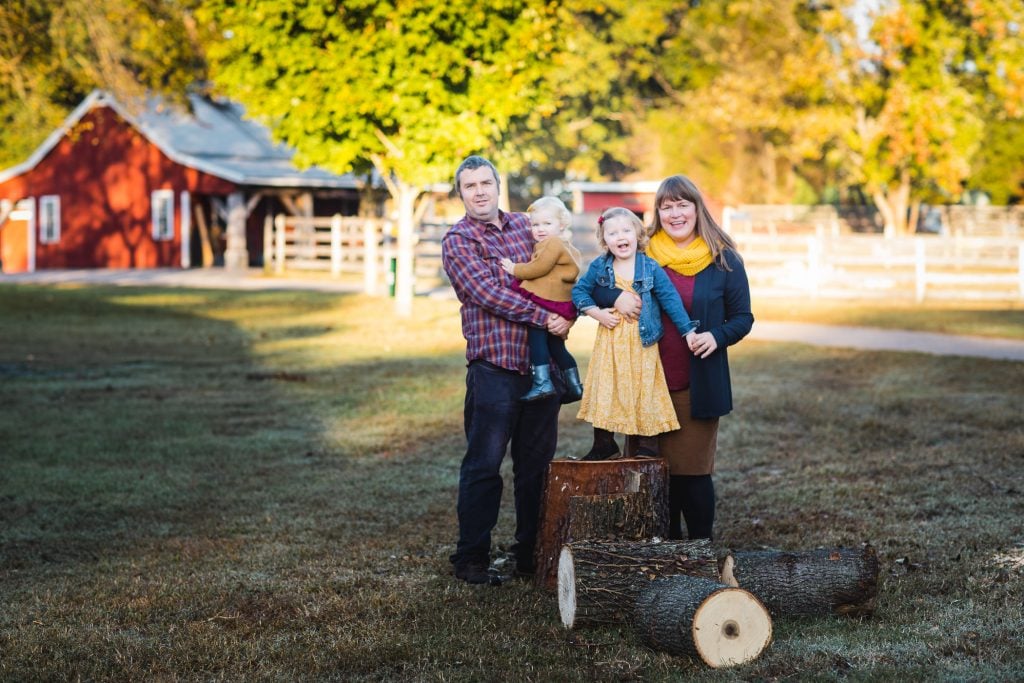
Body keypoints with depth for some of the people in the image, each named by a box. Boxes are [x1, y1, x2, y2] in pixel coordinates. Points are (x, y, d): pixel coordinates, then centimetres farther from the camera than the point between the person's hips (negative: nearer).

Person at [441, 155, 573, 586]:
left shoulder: (524, 226, 14)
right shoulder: (457, 241, -2)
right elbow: (488, 293, -14)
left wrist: (566, 313, 1)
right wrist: (545, 318, -17)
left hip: (542, 364, 5)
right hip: (495, 367, -5)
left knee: (537, 465, 10)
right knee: (484, 466, -1)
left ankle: (532, 555, 20)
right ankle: (471, 559, 7)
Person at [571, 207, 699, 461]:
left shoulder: (651, 268, -4)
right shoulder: (599, 268, 0)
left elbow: (671, 300, -3)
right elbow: (579, 291, 7)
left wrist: (689, 331, -6)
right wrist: (597, 313, -7)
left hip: (643, 342, -2)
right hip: (610, 343, 2)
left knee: (645, 391, 2)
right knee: (605, 391, 7)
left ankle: (648, 446, 14)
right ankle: (604, 444, 20)